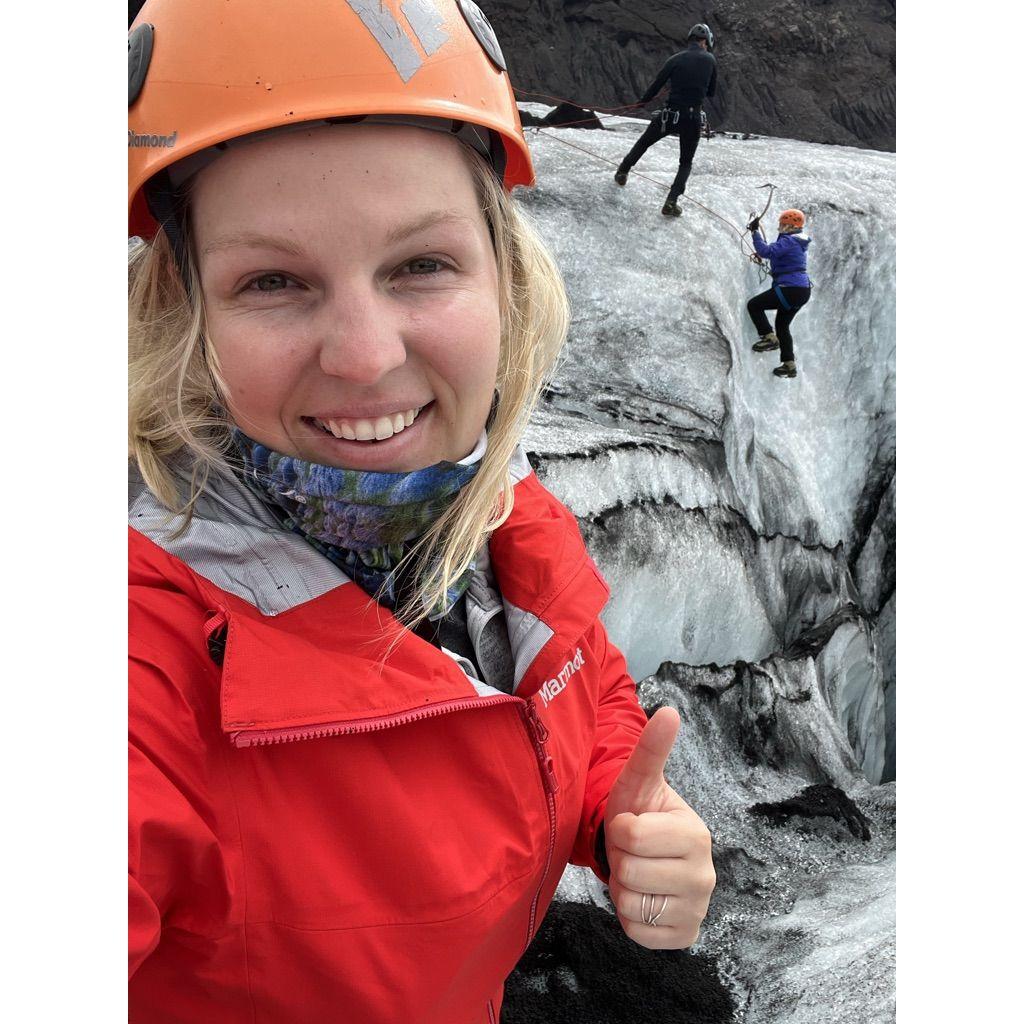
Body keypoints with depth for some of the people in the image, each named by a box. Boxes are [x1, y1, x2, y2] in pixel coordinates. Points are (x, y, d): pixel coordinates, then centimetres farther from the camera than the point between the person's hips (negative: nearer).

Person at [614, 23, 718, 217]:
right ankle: (672, 201, -2)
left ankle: (622, 172, 36)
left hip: (669, 115, 0)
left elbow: (656, 86, 5)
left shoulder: (675, 59, -2)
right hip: (693, 120, 0)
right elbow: (711, 91, 9)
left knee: (643, 143, 25)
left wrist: (642, 101, 21)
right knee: (686, 163, 15)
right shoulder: (710, 60, -1)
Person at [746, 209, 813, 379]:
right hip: (803, 291, 10)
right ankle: (790, 365, 20)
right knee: (782, 326, 20)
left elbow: (766, 251, -24)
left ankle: (769, 337, -7)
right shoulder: (798, 242, 16)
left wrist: (754, 232, -16)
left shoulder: (788, 241, -14)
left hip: (790, 289, -10)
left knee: (754, 305, 0)